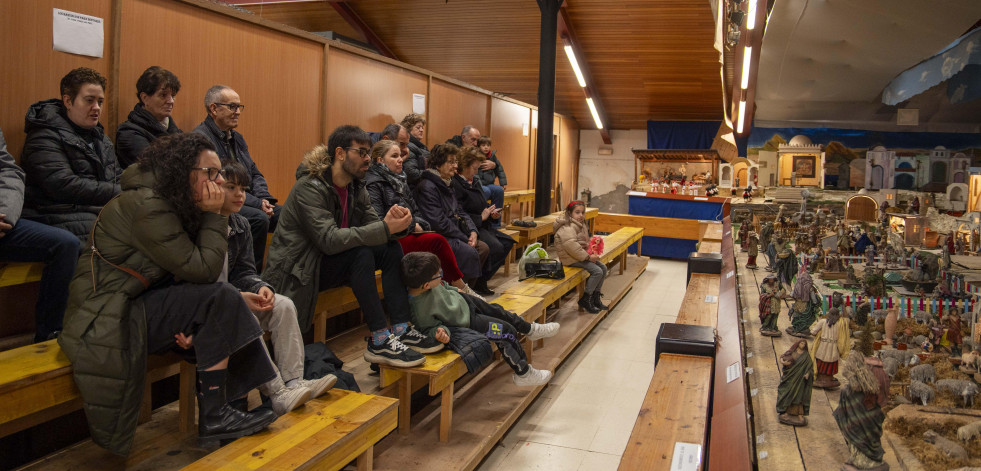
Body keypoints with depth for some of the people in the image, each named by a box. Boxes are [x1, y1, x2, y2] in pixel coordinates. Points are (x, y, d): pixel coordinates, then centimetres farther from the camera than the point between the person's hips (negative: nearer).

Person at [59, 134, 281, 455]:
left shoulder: (170, 204, 9)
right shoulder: (146, 206, -19)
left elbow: (182, 273, 8)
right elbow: (201, 270, -21)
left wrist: (192, 324, -9)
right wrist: (213, 216, -12)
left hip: (133, 307, 9)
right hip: (106, 322, -9)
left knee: (219, 308, -5)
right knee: (220, 298, -20)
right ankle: (213, 419, -14)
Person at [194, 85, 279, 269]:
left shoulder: (237, 138, 20)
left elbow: (255, 174, 21)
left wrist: (263, 199, 0)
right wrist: (256, 203, -18)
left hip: (248, 204, 8)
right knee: (259, 219, -32)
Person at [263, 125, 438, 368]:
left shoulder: (356, 187, 5)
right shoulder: (310, 188, -21)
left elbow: (372, 225, 3)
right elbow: (329, 240, -32)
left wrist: (393, 221, -22)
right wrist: (385, 228, -34)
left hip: (331, 262, 8)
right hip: (298, 271, -8)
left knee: (392, 249, -10)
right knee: (361, 253, -31)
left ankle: (401, 329, -16)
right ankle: (379, 341, -29)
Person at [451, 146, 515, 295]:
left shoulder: (475, 181, 17)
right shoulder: (455, 184, -14)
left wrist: (492, 213, 5)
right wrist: (481, 217, -14)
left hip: (483, 226, 10)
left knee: (508, 242, -3)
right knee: (495, 247, -26)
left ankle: (480, 280, 0)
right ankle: (478, 282, -9)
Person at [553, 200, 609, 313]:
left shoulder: (581, 225, 15)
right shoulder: (567, 228, -19)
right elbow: (571, 246, -28)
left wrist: (592, 253, 0)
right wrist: (588, 257, -23)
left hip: (582, 255, 10)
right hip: (571, 258, -10)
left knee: (603, 268, 7)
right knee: (597, 271, -19)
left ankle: (595, 297, 15)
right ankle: (585, 300, -8)